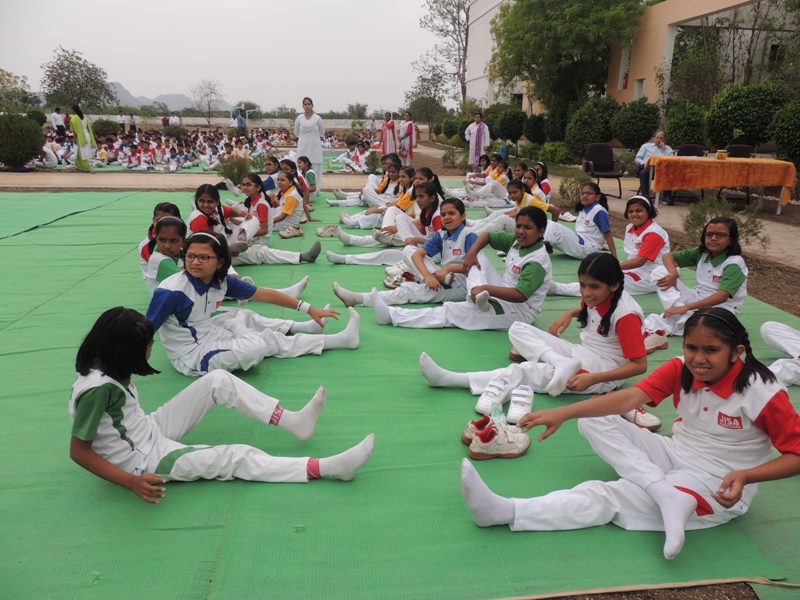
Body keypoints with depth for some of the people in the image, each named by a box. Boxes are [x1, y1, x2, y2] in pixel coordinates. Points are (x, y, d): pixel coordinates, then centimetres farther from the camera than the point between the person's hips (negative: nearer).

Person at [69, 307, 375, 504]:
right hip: (145, 461, -9)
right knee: (238, 458, -17)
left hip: (151, 430, 9)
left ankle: (294, 420, 0)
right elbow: (78, 450, -25)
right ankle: (326, 468, -16)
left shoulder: (107, 365, -6)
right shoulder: (97, 389, -30)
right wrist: (132, 482, -30)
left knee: (219, 381, -2)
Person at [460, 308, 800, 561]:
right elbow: (630, 397, -21)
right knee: (594, 420, -12)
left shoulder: (762, 393, -19)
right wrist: (563, 413, -35)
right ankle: (668, 494, -23)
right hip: (674, 458, 6)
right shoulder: (681, 370, -9)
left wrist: (745, 476, -31)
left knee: (606, 497, -26)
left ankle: (508, 512, -30)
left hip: (720, 488, -6)